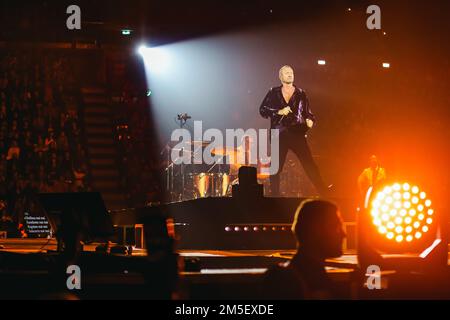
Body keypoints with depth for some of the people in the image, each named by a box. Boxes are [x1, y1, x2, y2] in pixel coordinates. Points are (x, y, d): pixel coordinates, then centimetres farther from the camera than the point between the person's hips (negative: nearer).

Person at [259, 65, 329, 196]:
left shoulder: (301, 93, 12)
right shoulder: (273, 93, 10)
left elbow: (307, 113, 14)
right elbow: (263, 110, 4)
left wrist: (310, 120, -8)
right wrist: (279, 112, -9)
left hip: (298, 133, 0)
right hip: (279, 135, 0)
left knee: (309, 164, -7)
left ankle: (325, 194, -6)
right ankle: (275, 195, 9)